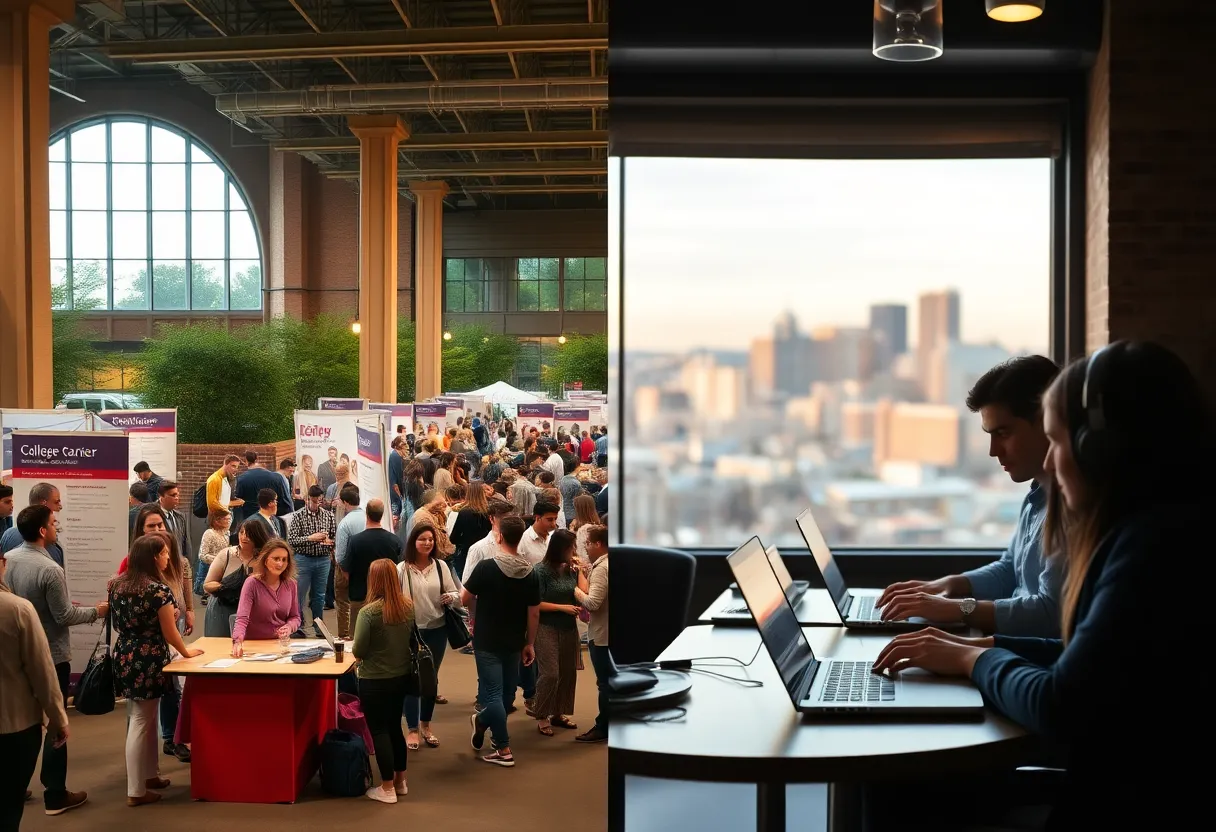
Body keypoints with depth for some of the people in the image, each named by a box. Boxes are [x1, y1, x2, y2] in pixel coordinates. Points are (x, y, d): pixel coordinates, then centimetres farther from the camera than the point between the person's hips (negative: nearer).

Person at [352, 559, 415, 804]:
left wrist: (354, 647, 5)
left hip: (375, 681, -6)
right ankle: (400, 781, 29)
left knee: (379, 731, 6)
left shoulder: (368, 612, -21)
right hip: (402, 676, 6)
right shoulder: (409, 607, -3)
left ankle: (387, 788, 11)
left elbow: (358, 652, -17)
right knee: (394, 727, 20)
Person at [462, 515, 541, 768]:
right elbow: (534, 614, 0)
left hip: (487, 642, -4)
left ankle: (504, 750, 0)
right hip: (514, 643, 4)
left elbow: (465, 599, -6)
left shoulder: (486, 568, -17)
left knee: (493, 693, 0)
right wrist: (530, 643, 11)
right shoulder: (530, 574, -5)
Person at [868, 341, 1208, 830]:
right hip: (1119, 790, 9)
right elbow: (1087, 661, 17)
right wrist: (983, 646, 7)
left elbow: (1058, 709, -21)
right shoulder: (1151, 528, 9)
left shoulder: (1158, 541, -23)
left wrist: (977, 659, -3)